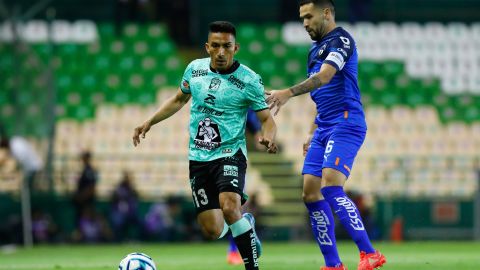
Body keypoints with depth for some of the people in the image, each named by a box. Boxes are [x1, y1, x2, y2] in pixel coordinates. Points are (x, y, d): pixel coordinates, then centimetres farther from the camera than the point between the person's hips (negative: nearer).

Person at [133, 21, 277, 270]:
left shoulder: (249, 80, -8)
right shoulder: (195, 69, 4)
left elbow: (266, 119, -4)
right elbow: (179, 99, 22)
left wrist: (268, 136, -27)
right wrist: (149, 122, 16)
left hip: (230, 153, -4)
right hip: (198, 157, 4)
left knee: (229, 208, -32)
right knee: (212, 231, -1)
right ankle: (244, 223, 34)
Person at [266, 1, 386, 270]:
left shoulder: (340, 39, -8)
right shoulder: (316, 50, 22)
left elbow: (325, 77, -24)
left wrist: (289, 93, -35)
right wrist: (312, 134, 24)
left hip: (345, 124, -9)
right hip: (324, 128, 9)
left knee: (330, 187, -23)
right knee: (311, 193, 0)